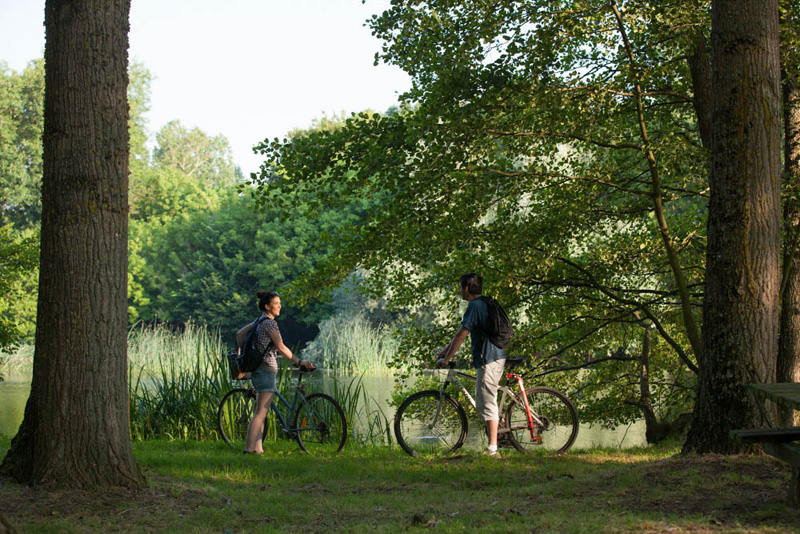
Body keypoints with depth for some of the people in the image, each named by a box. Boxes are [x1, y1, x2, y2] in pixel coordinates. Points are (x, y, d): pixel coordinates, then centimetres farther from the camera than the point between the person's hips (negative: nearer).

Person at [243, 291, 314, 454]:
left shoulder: (259, 322, 16)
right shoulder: (269, 323, -12)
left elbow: (240, 334, 25)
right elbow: (281, 348, -17)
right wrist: (299, 362, -15)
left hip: (259, 370, 10)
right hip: (266, 370, -10)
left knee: (261, 412, 10)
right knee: (261, 412, -10)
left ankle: (258, 448, 9)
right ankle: (250, 448, -12)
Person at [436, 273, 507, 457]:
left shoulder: (475, 306, -13)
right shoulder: (484, 304, 19)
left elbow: (461, 335, -15)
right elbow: (461, 332, 26)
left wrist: (446, 359, -8)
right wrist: (446, 350, 30)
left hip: (488, 360, -10)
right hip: (497, 357, 10)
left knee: (487, 404, -8)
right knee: (485, 401, 16)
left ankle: (492, 448, -8)